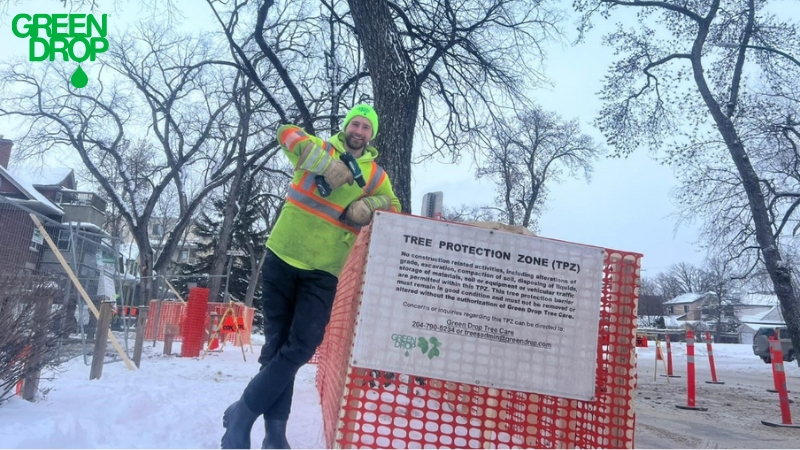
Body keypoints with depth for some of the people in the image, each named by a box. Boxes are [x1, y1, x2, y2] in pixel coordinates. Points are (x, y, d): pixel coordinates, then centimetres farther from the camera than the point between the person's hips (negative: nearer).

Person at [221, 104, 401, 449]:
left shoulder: (375, 174, 9)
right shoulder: (321, 149, 4)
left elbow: (393, 208, 10)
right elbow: (287, 134, -9)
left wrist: (369, 205, -12)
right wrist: (326, 162, -23)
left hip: (323, 271, 1)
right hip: (283, 256, -1)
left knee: (301, 348, -8)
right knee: (278, 343, 5)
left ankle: (242, 414, 7)